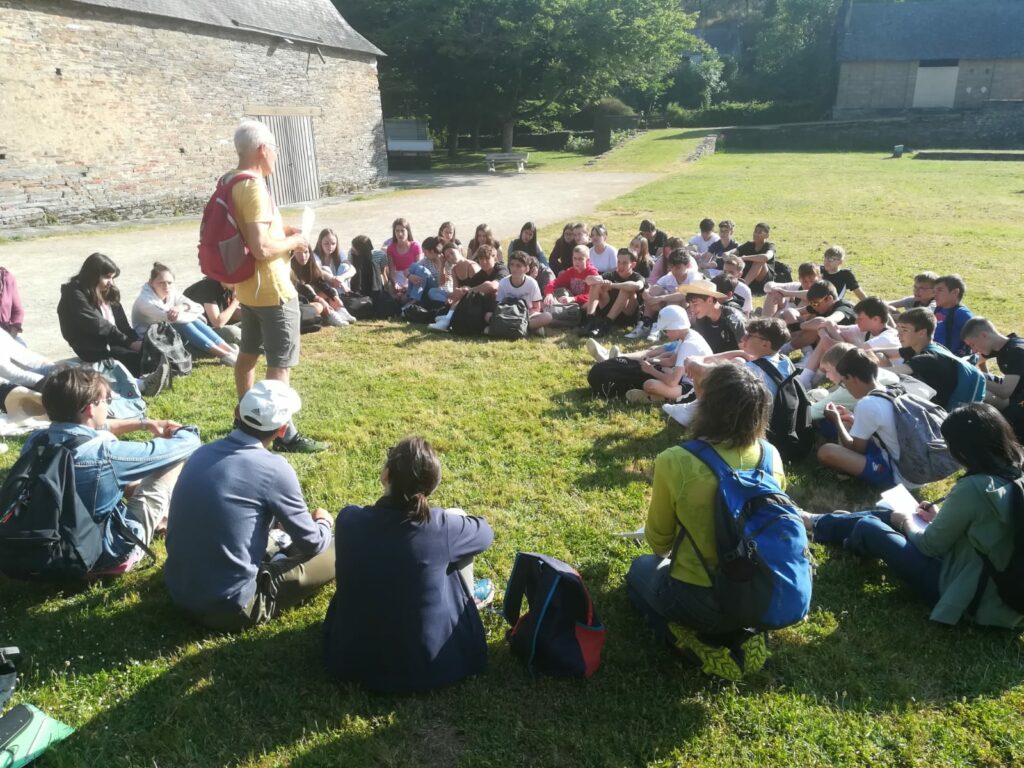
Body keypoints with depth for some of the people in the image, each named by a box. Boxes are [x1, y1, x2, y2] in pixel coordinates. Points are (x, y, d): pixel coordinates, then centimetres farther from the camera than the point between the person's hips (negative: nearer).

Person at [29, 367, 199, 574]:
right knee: (177, 459, -2)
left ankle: (162, 516, 34)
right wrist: (179, 431, 3)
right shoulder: (105, 453, -32)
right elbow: (187, 444, -21)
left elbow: (90, 428, 14)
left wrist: (145, 423, 17)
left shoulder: (35, 441, -10)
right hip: (108, 554, -7)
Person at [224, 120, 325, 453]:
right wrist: (293, 242, -12)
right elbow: (262, 248, -29)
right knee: (281, 363, -4)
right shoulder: (254, 187, -22)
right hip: (271, 289, -10)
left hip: (247, 285, 10)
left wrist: (281, 229, 10)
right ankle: (284, 434, 2)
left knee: (248, 352, 20)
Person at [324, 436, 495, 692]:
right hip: (427, 666, -2)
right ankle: (468, 597, 40)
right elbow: (485, 533, 2)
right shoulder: (442, 526, -21)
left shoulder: (348, 519, -15)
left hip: (352, 660, 3)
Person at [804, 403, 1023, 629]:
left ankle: (817, 524, 40)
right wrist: (941, 518, 14)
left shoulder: (973, 488, -31)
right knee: (885, 516, 19)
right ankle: (818, 523, 43)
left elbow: (929, 545, -17)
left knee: (867, 527, 6)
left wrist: (906, 520, 4)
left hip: (966, 593, -8)